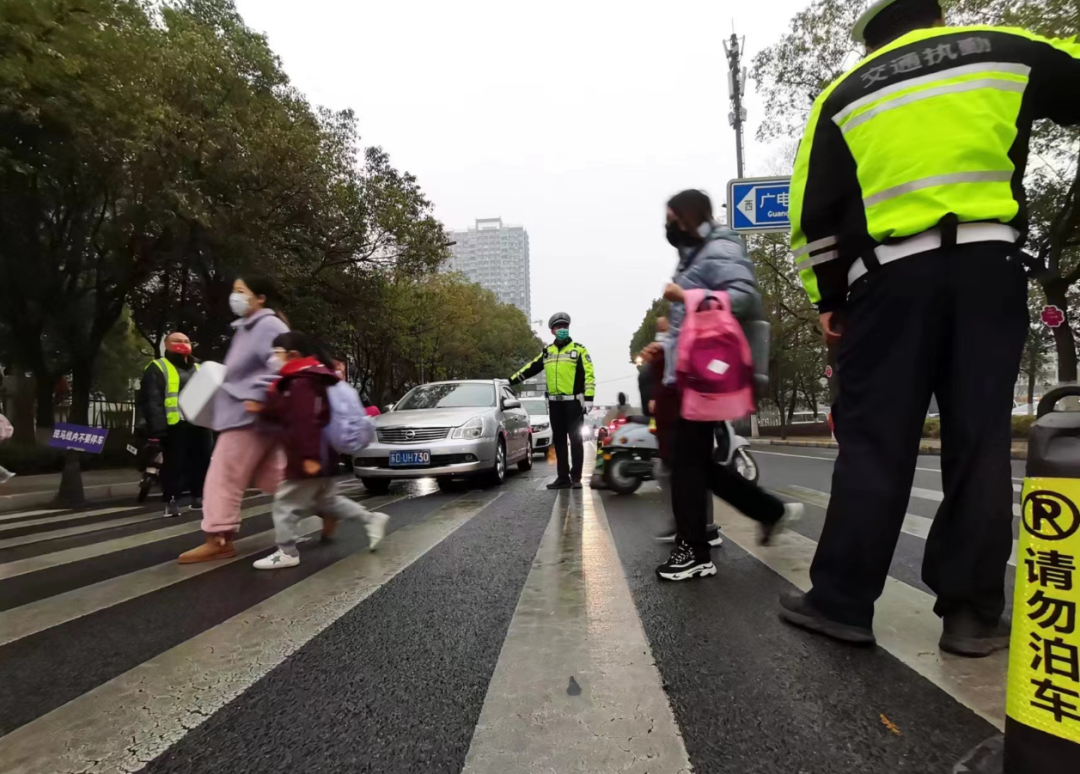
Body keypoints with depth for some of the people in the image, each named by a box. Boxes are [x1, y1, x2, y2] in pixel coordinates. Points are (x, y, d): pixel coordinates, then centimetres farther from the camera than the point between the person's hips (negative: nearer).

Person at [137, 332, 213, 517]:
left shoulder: (199, 368, 22)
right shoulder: (157, 368, 2)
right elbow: (151, 401, -7)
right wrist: (156, 428, -17)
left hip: (200, 424, 6)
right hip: (175, 425, -6)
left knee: (201, 462, 9)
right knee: (174, 465, -3)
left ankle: (198, 497, 21)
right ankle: (172, 500, 7)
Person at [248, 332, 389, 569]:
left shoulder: (301, 383, -18)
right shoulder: (299, 380, 16)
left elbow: (307, 422, -26)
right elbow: (288, 414, 24)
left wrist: (310, 456, -30)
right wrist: (263, 410, 13)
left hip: (308, 457, -11)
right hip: (321, 455, 11)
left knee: (285, 503, -1)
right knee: (328, 499, 18)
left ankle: (286, 553, 8)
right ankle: (371, 519, 19)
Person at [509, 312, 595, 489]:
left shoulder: (578, 350, 1)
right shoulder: (547, 352, 15)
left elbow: (589, 375, -5)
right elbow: (530, 368, 20)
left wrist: (588, 398, -13)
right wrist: (511, 380, 17)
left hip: (573, 401, -5)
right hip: (555, 402, 5)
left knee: (575, 440, -2)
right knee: (559, 441, 7)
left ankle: (576, 478, 3)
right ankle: (563, 477, 13)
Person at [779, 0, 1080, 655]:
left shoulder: (845, 95, 13)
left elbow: (815, 213, 8)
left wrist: (830, 298, 13)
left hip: (891, 275, -1)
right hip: (987, 261, 1)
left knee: (874, 441, 1)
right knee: (980, 439, 4)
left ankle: (841, 602, 3)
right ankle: (972, 612, 7)